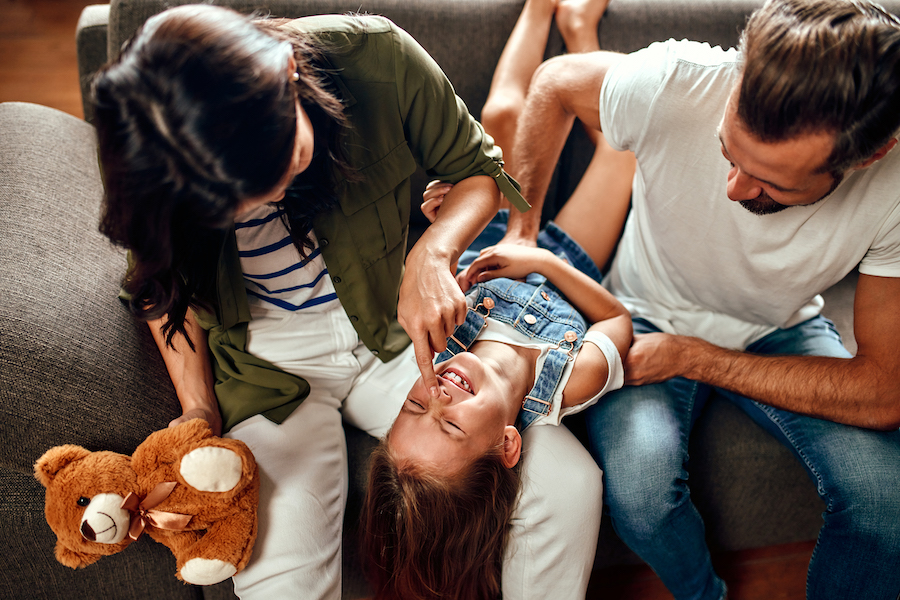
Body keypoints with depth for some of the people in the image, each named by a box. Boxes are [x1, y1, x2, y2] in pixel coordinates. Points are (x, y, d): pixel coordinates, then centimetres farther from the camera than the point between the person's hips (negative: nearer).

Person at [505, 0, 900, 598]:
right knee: (639, 490, -28)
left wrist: (689, 358, -26)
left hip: (779, 332, 1)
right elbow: (555, 82, -9)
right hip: (652, 318, 0)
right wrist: (521, 228, -12)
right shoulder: (676, 84, -32)